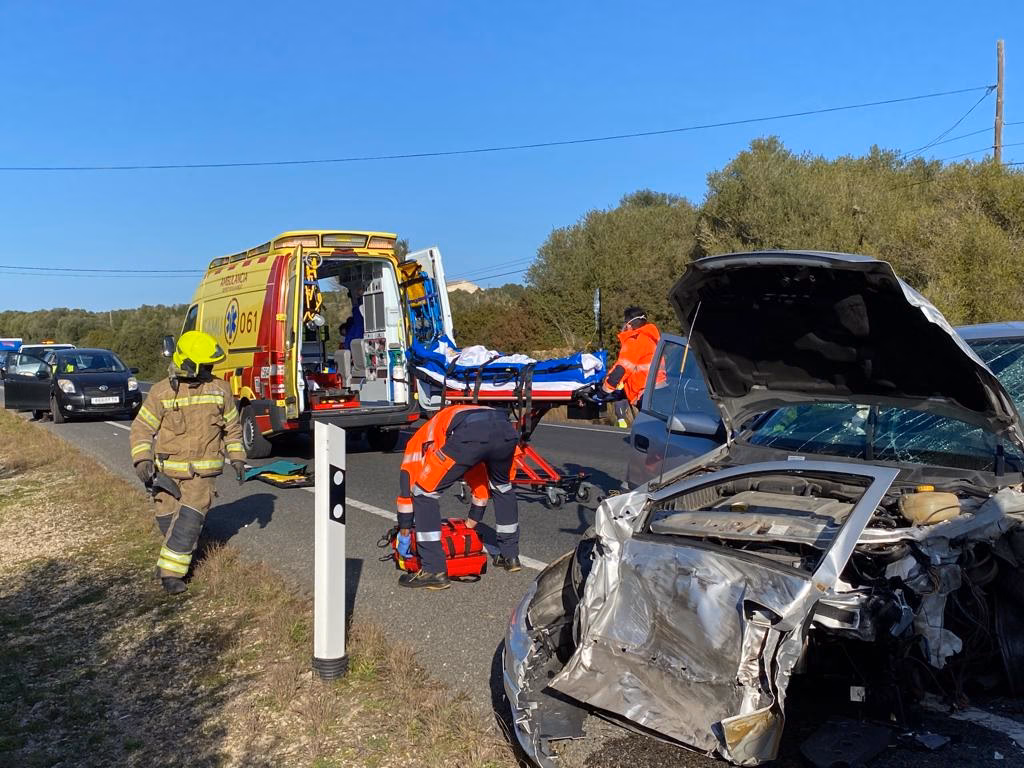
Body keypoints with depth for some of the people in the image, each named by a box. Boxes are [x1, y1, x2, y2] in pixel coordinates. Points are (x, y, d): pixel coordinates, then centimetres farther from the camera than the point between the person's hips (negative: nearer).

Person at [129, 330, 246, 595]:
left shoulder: (219, 390, -2)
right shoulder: (161, 392, -8)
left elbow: (232, 427, 11)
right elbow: (142, 428, -3)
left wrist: (237, 457, 8)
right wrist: (142, 460, -15)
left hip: (202, 471, 0)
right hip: (167, 469, 0)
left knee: (190, 520, -11)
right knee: (168, 519, 8)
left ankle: (171, 571, -3)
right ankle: (179, 553, 36)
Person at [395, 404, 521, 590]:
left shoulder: (420, 440, 35)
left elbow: (407, 485, 28)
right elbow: (480, 481, 52)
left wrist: (404, 533, 35)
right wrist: (472, 523, 62)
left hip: (469, 435, -6)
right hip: (506, 429, 6)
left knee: (424, 493, 11)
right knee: (502, 488, 36)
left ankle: (433, 571, 10)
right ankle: (510, 556, 43)